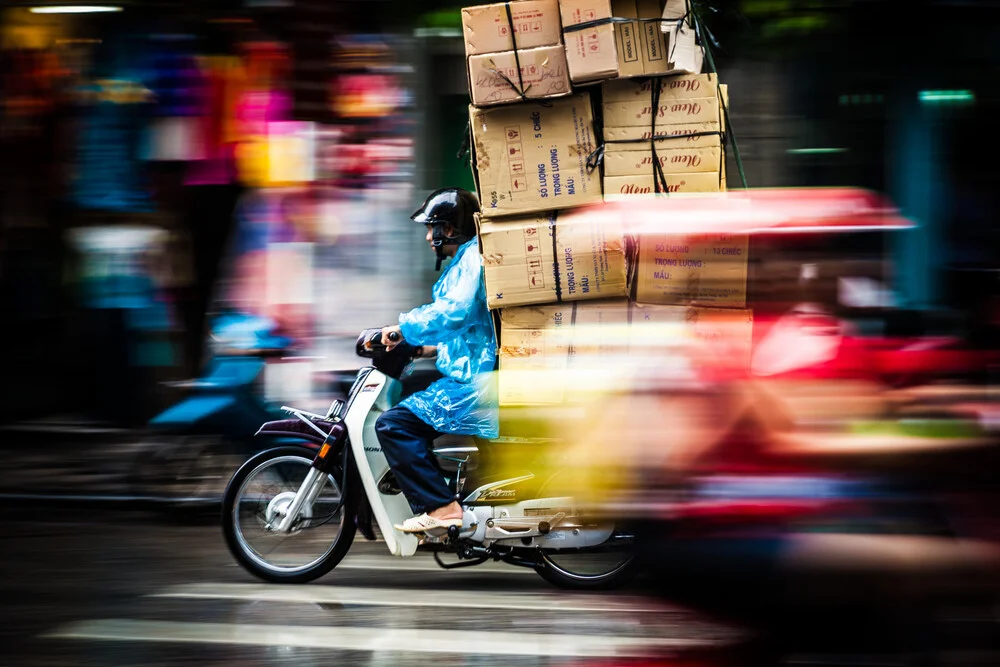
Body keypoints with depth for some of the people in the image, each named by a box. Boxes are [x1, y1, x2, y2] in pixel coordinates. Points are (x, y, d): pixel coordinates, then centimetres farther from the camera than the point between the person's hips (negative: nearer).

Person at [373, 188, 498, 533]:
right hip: (473, 374, 11)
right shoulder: (466, 260, 21)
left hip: (477, 386, -11)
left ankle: (440, 508, -22)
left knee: (393, 424, -17)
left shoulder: (475, 257, -11)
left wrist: (404, 327, -16)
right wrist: (425, 347, 18)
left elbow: (455, 311, -26)